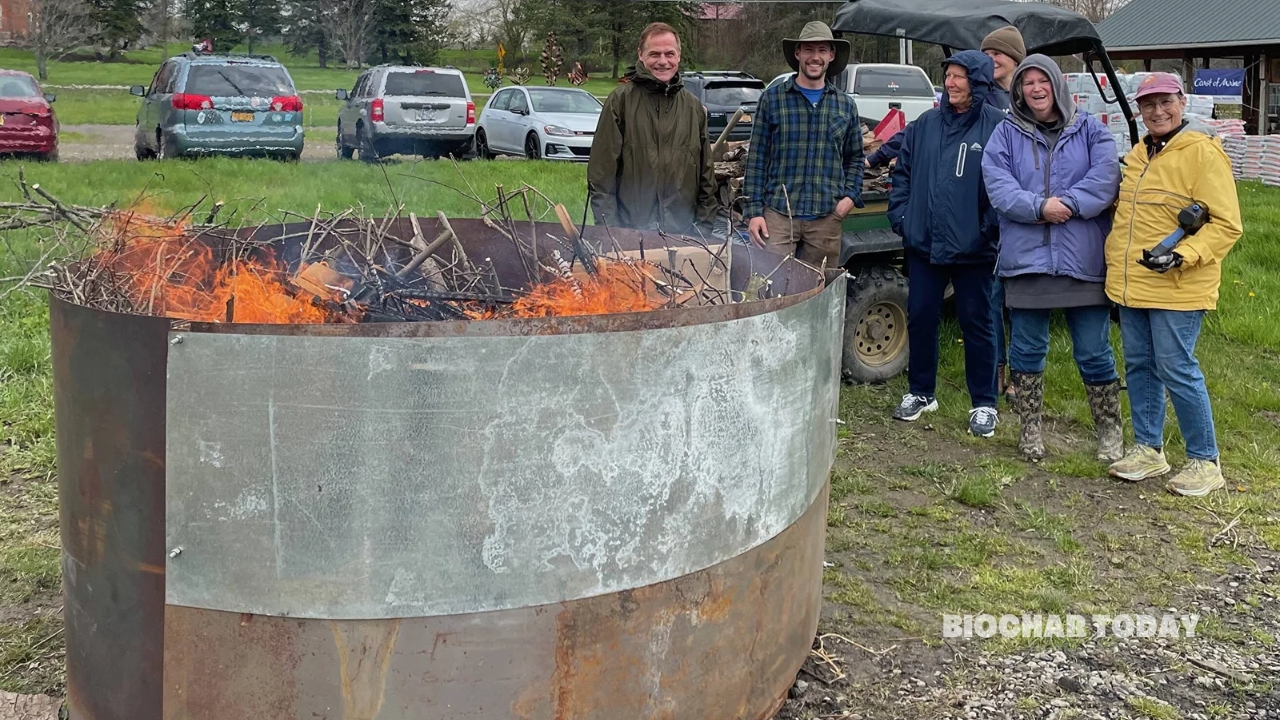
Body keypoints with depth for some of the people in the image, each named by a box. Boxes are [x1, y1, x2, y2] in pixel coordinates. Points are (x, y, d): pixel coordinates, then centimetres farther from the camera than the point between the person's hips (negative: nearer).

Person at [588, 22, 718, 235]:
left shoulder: (693, 107, 12)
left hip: (682, 231, 4)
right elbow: (601, 171, -5)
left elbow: (706, 175, 15)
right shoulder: (620, 100, -2)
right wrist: (608, 226, -10)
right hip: (630, 228, -3)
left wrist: (704, 226, 8)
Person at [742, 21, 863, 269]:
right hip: (778, 213, -2)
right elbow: (757, 158, 1)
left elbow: (855, 158, 18)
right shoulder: (773, 98, 2)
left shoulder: (845, 105, 10)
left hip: (827, 218, 3)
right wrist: (753, 211, -5)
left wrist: (851, 195, 1)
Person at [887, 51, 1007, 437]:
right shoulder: (924, 125, 8)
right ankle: (921, 392, 28)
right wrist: (901, 217, 5)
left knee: (976, 323, 5)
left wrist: (990, 230, -14)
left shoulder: (997, 127, -7)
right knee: (920, 318, 11)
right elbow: (903, 173, 14)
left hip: (973, 249, -4)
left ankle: (984, 404, 17)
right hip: (924, 245, 5)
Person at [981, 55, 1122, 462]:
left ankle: (1110, 431, 19)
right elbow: (997, 185, -6)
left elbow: (1106, 178, -7)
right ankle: (1030, 429, 23)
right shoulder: (1006, 134, 8)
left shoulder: (1089, 131, 7)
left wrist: (1068, 204, -19)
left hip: (1083, 259, -1)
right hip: (1026, 258, 1)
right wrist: (1039, 207, -19)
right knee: (1027, 349, 9)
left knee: (1093, 352, 4)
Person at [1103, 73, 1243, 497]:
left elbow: (1226, 224, -14)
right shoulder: (1138, 154, 14)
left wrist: (1183, 255, -26)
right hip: (1131, 285, 7)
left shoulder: (1203, 152, -11)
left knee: (1177, 370, -5)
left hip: (1176, 288, -7)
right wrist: (1117, 264, 17)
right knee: (1139, 366, 12)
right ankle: (1148, 449, 25)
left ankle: (1205, 461, 8)